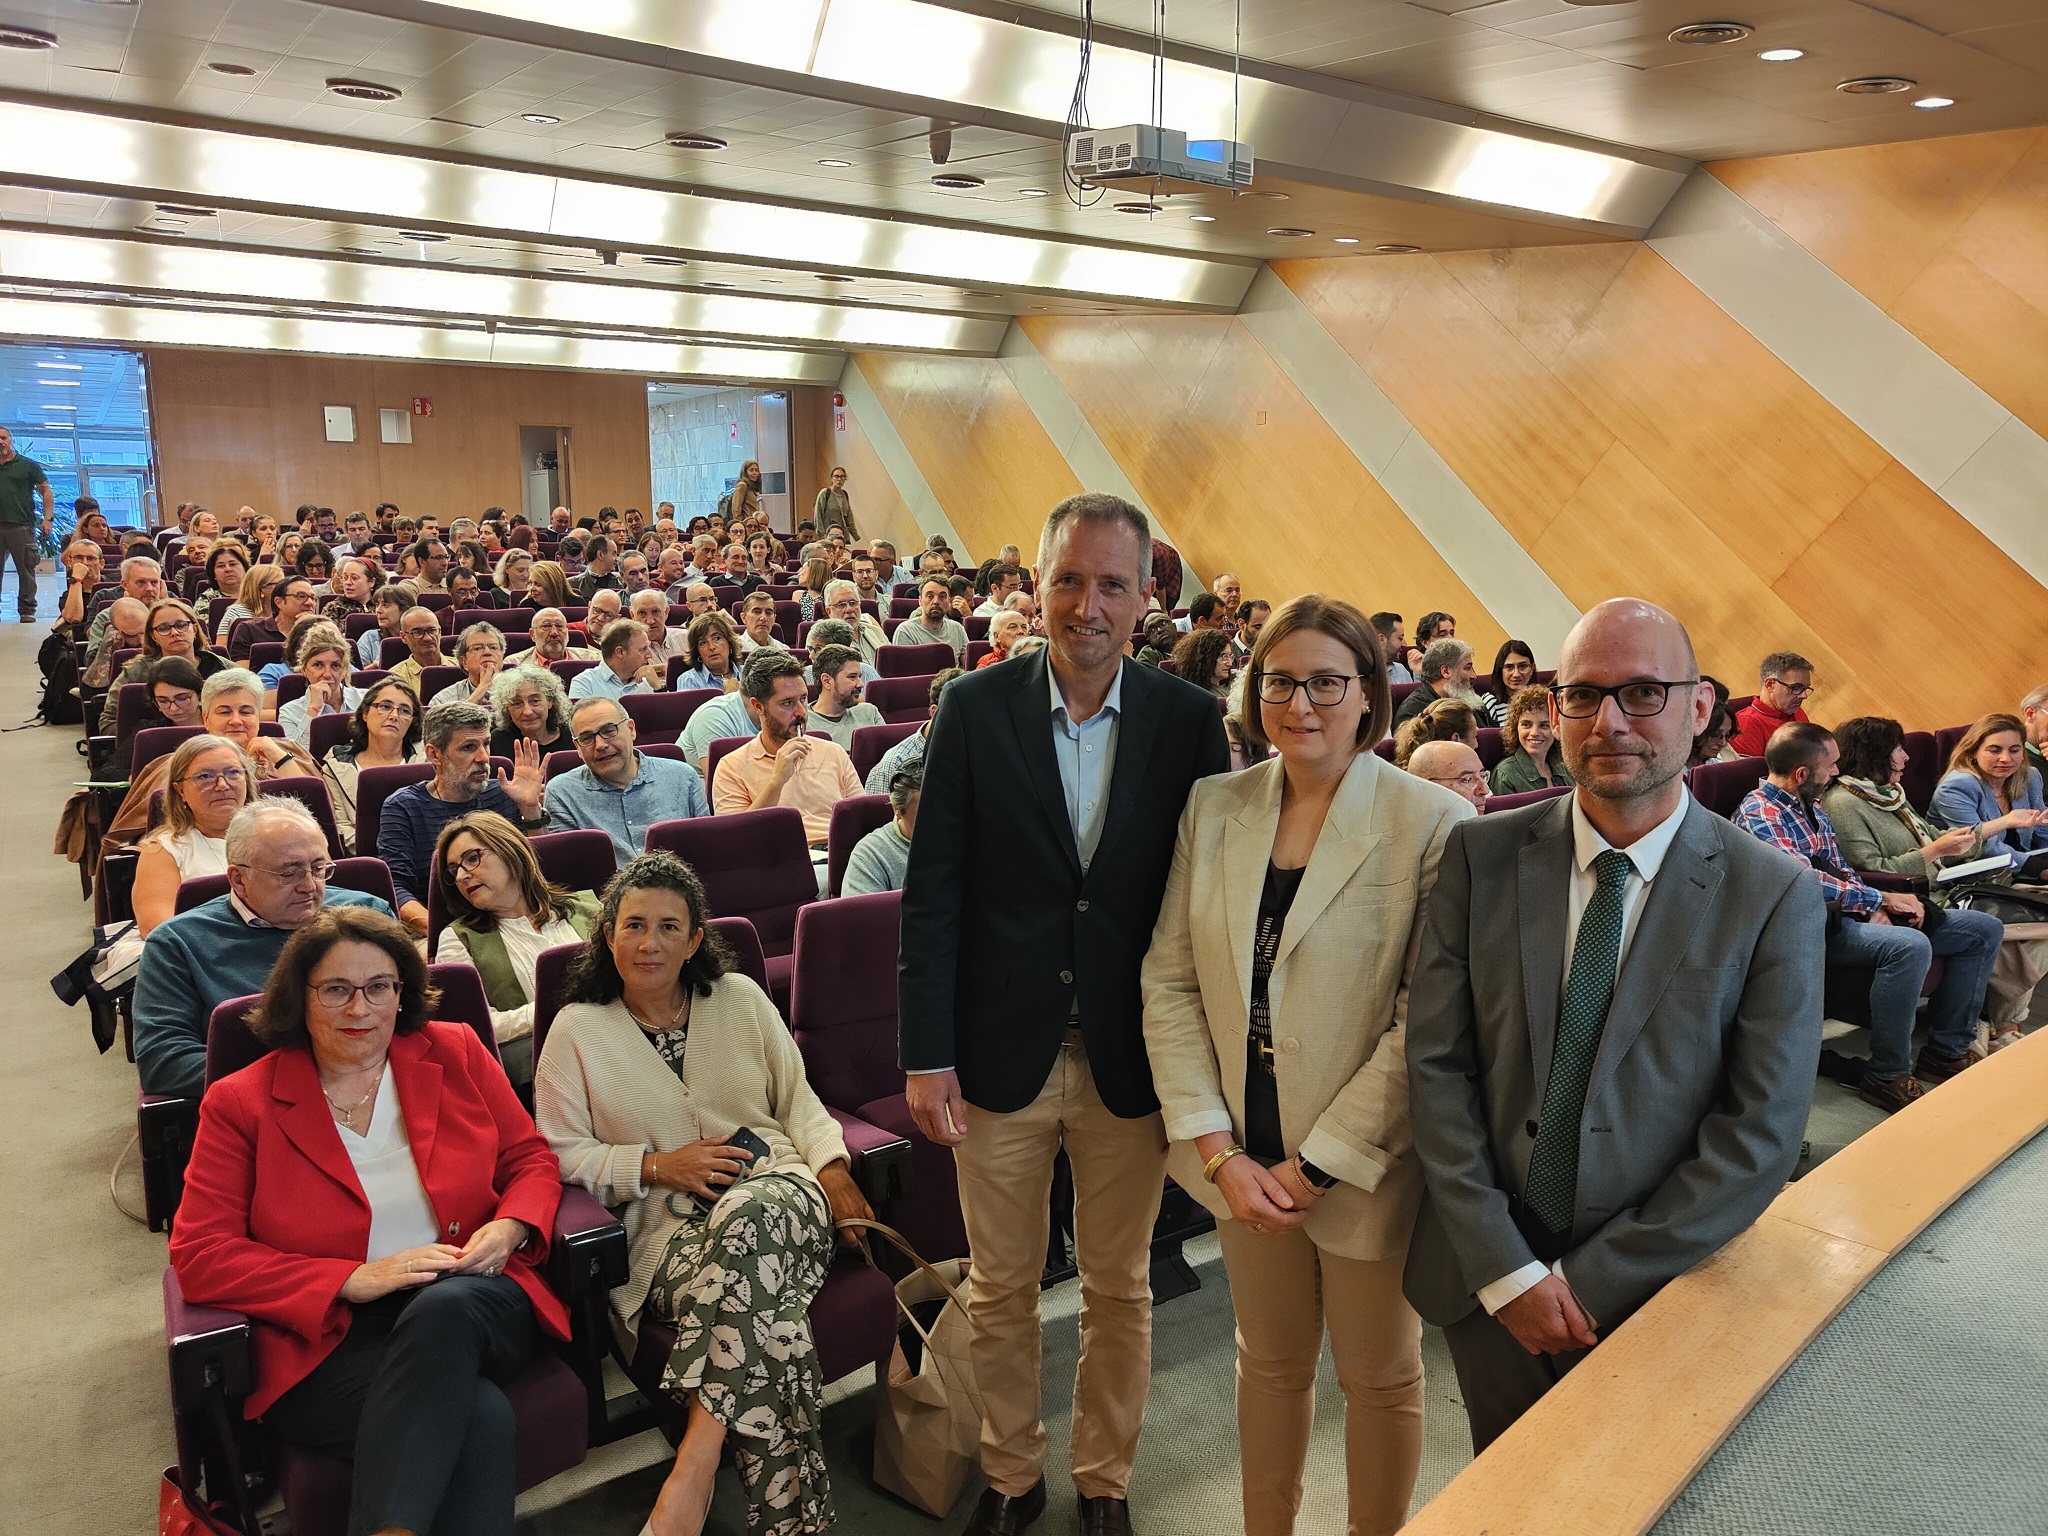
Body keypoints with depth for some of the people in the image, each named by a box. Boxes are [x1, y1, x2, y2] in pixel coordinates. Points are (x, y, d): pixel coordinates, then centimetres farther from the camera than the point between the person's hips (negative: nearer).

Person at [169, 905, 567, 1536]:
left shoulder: (455, 1053, 12)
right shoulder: (241, 1102, 6)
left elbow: (532, 1158, 16)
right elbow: (198, 1254, -1)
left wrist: (508, 1229, -9)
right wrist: (354, 1280, -13)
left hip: (472, 1306, 3)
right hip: (329, 1340, -3)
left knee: (445, 1304, -37)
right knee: (482, 1418, -34)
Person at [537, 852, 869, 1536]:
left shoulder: (741, 998, 14)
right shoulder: (578, 1030, 8)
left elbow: (798, 1100, 17)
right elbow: (558, 1150, 6)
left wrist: (833, 1170, -2)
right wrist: (659, 1166, -8)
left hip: (774, 1189, 1)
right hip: (669, 1225, -1)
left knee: (748, 1218, -39)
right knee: (760, 1306, -36)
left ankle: (695, 1464, -38)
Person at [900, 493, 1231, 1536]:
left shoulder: (1189, 722, -5)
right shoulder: (975, 709, -6)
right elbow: (931, 893, -5)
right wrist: (926, 1055, -7)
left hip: (1131, 1059, 0)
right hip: (1002, 1052, 0)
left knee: (1120, 1290, 17)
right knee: (1000, 1288, 16)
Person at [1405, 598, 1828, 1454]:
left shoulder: (1775, 898, -11)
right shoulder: (1482, 855, -6)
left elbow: (1761, 1135, -12)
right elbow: (1437, 1065, -6)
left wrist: (1590, 1281, -13)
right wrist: (1507, 1270, -12)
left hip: (1658, 1290, -1)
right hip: (1486, 1277, 2)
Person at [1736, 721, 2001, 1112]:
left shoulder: (1810, 807, 17)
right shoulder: (1758, 813, -14)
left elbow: (1839, 869, 18)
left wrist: (1872, 908, -4)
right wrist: (1881, 899, -16)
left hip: (1845, 914, 10)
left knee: (1985, 930, 6)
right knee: (1910, 945, -37)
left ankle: (1947, 1050, 10)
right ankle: (1887, 1077, -24)